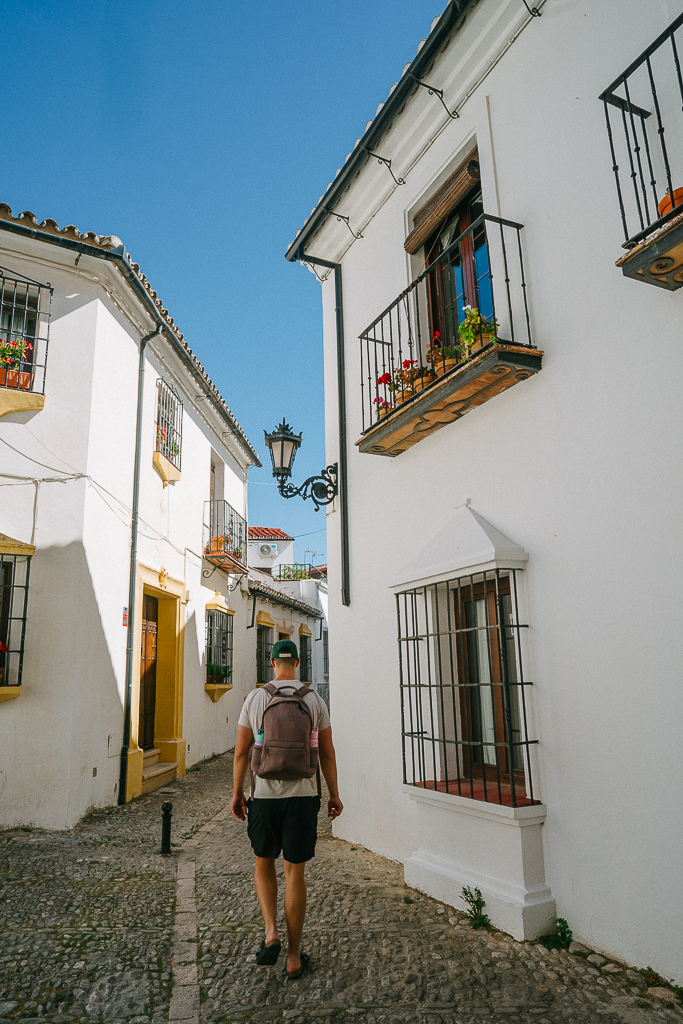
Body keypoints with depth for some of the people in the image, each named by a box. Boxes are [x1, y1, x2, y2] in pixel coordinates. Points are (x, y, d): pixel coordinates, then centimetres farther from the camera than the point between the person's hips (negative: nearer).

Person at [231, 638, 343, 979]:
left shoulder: (254, 698, -3)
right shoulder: (315, 700, -2)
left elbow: (241, 751, -1)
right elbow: (327, 752, 1)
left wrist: (237, 793, 11)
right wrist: (334, 795, 11)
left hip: (265, 796, 0)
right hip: (302, 796, 0)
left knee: (264, 864, 22)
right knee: (294, 872, 9)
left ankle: (271, 933, 6)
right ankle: (294, 957, 17)